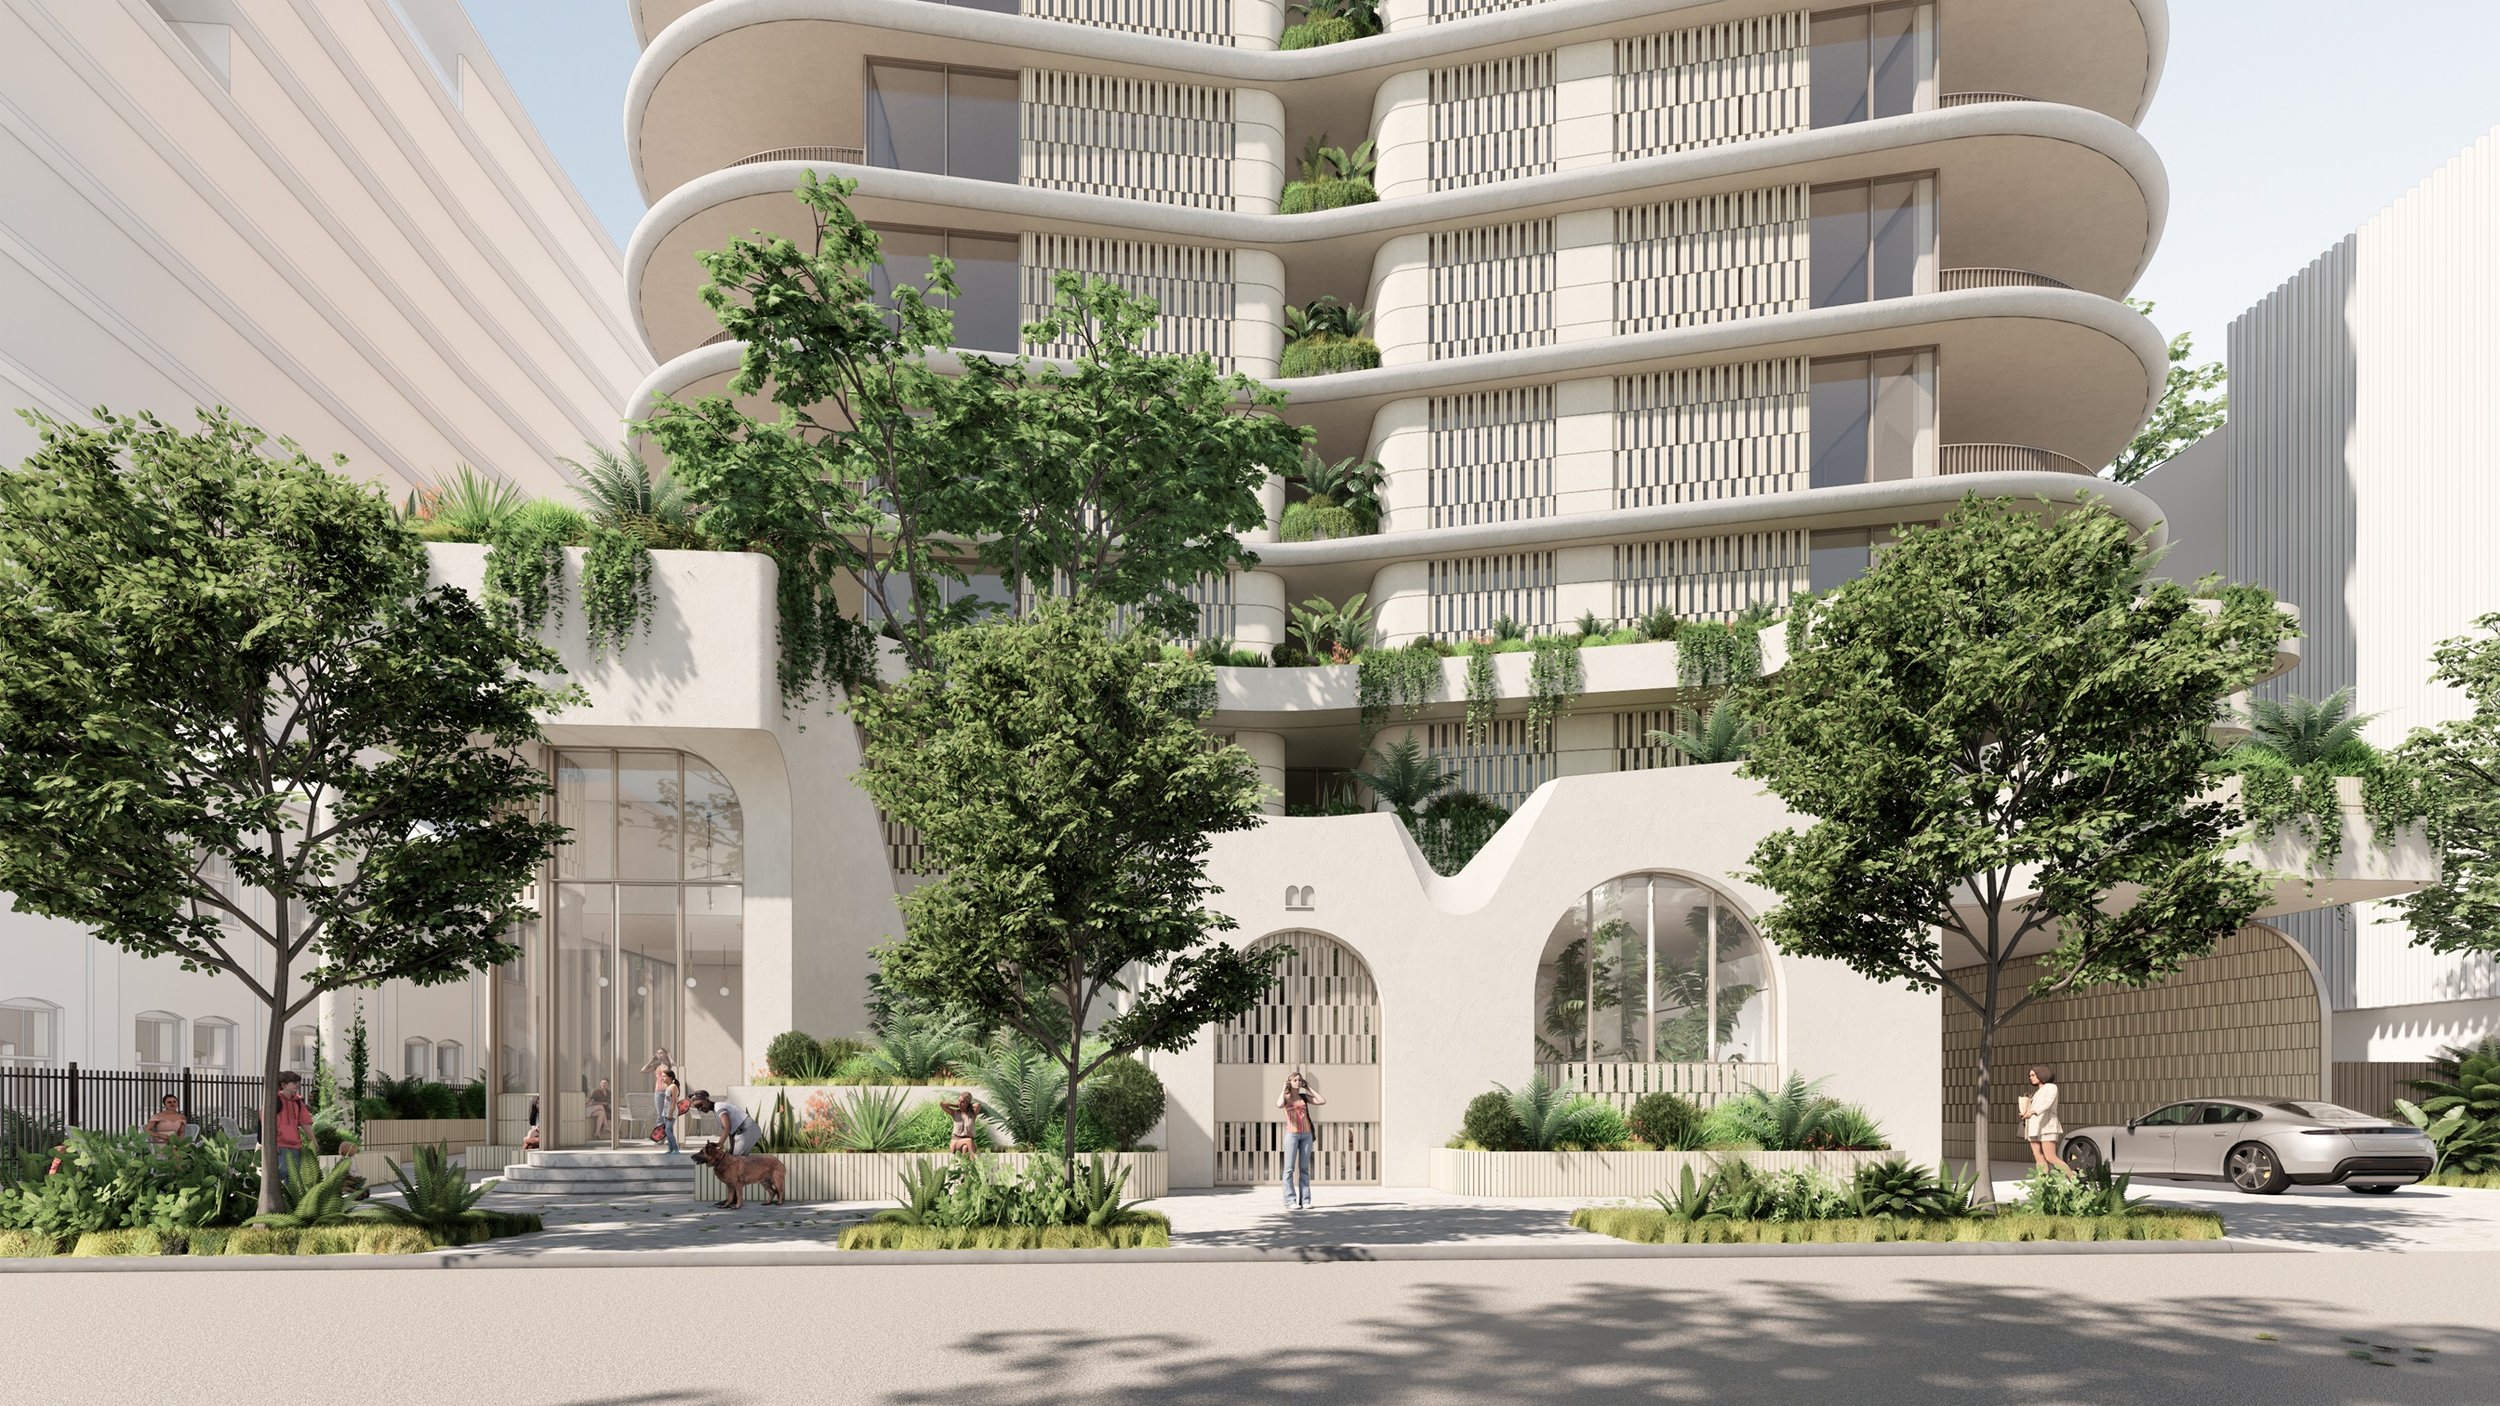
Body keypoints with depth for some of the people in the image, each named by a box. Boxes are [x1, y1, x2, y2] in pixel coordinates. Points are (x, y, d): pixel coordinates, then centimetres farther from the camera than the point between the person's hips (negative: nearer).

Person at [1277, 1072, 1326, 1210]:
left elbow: (1323, 1101, 1)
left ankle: (1304, 1200, 5)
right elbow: (1279, 1105, -24)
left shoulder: (1304, 1096, 12)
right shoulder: (1285, 1097, 1)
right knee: (1290, 1168, -5)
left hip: (1306, 1135, 4)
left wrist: (1308, 1088, 5)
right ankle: (1290, 1201, -5)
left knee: (1304, 1168, 4)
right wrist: (1284, 1088, -11)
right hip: (1292, 1134, -4)